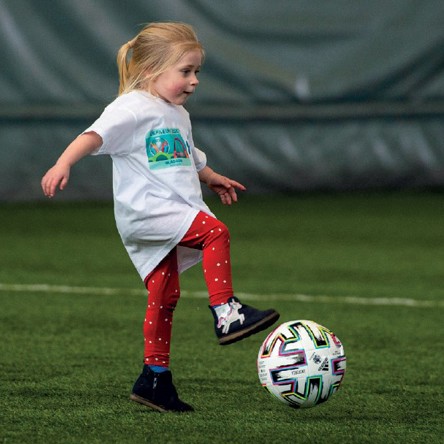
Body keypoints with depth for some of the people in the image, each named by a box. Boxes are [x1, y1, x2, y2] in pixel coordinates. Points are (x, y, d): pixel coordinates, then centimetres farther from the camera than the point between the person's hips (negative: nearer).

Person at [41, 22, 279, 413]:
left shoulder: (177, 115, 22)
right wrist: (63, 164, -35)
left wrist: (212, 178, 46)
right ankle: (226, 314, -25)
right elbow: (95, 135, -21)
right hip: (144, 211, -9)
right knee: (215, 231, -25)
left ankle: (155, 379, 14)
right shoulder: (133, 109, -9)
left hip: (172, 213, 9)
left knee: (165, 295, 9)